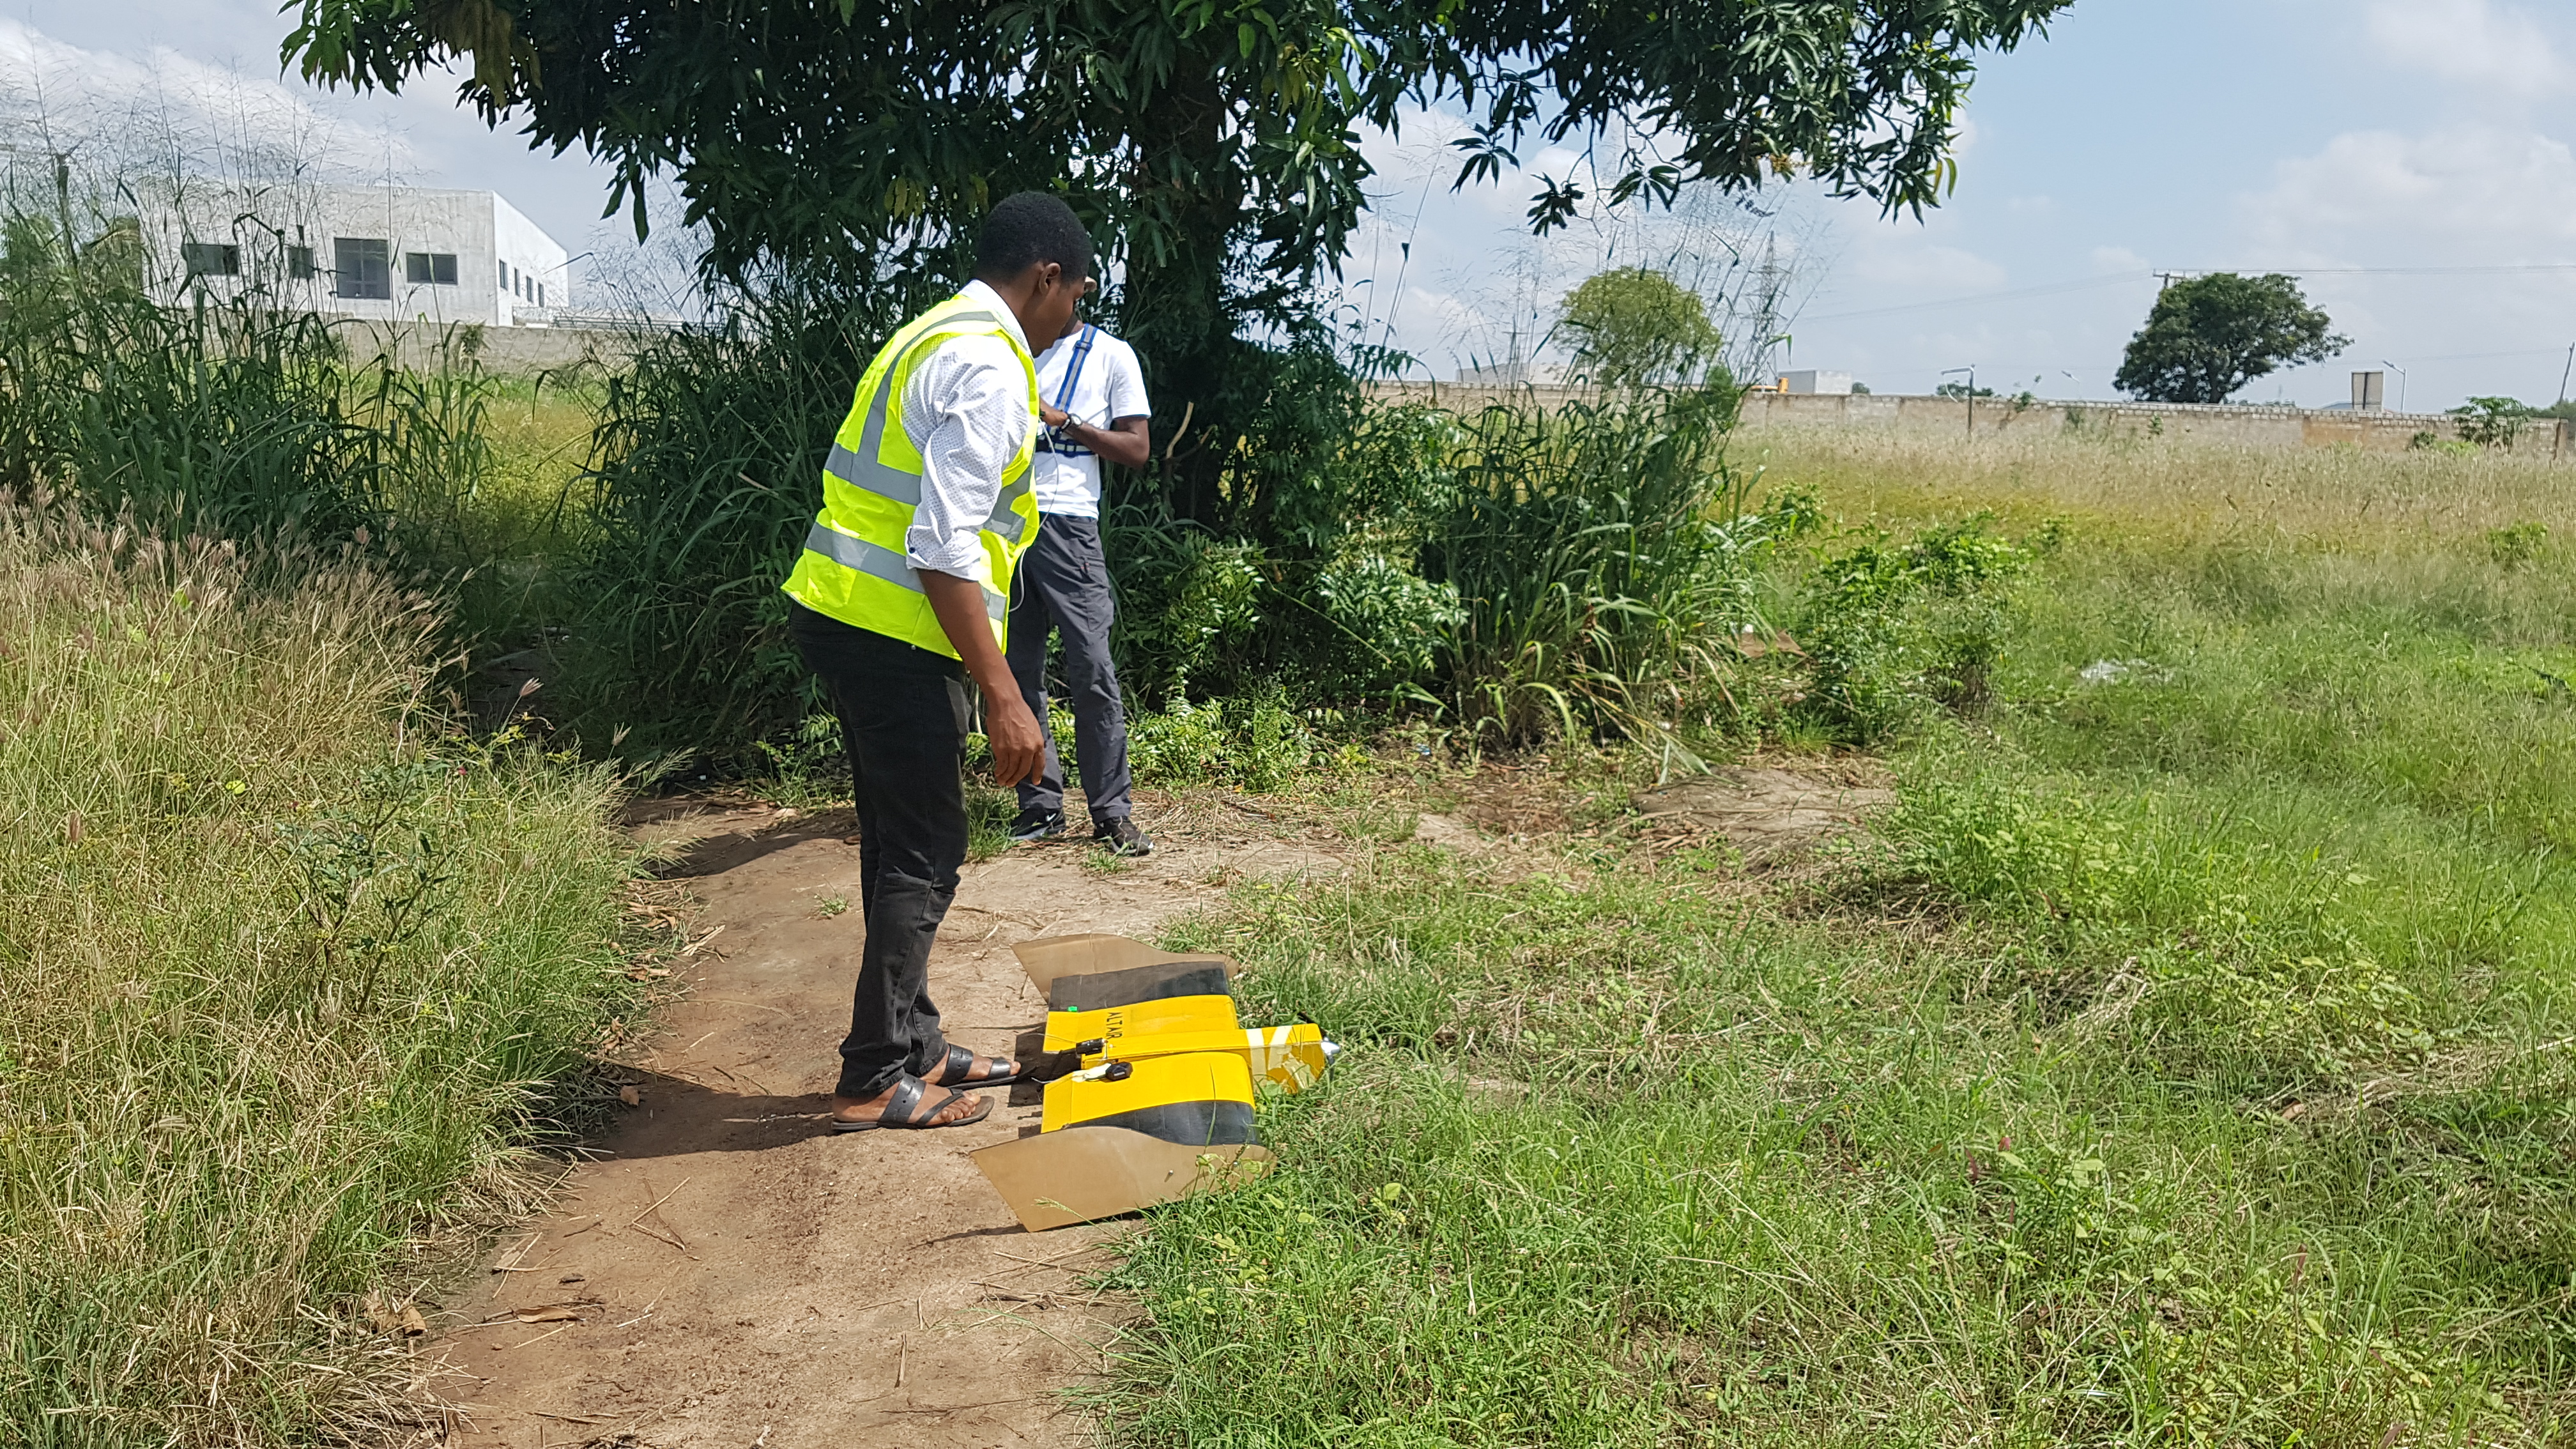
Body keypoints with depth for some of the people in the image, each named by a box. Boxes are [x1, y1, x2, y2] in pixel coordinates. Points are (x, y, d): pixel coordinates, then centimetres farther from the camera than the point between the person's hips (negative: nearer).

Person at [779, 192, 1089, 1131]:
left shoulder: (934, 337, 17)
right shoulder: (988, 368, -15)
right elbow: (945, 550, -23)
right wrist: (1003, 697, -23)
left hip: (842, 618, 10)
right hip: (897, 635, -10)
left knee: (900, 843, 17)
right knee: (924, 853, -1)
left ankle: (912, 1046, 29)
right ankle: (875, 1081, 8)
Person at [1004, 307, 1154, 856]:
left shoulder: (1111, 355, 7)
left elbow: (1137, 449, 1)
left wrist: (1060, 418, -7)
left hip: (1066, 520, -4)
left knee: (1091, 669, -8)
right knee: (1017, 670, 3)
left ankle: (1112, 813, -2)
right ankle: (1041, 806, 10)